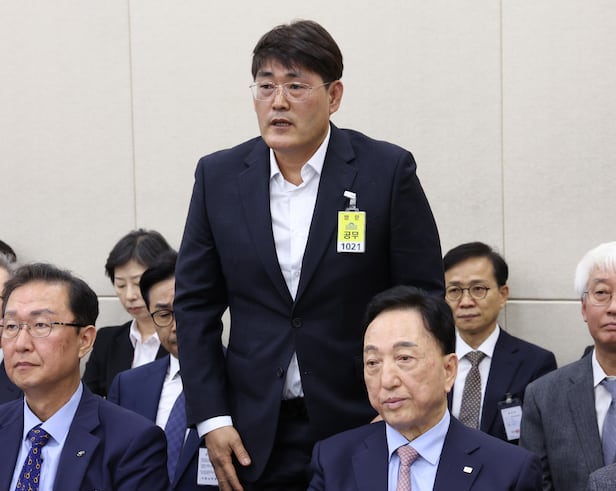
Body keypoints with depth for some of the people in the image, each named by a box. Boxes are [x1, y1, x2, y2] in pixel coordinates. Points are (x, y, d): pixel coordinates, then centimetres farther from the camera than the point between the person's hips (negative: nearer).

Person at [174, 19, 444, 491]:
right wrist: (211, 418, -1)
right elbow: (196, 304, 6)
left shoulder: (388, 170, -5)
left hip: (362, 425, -2)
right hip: (256, 434, 2)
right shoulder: (219, 176, 3)